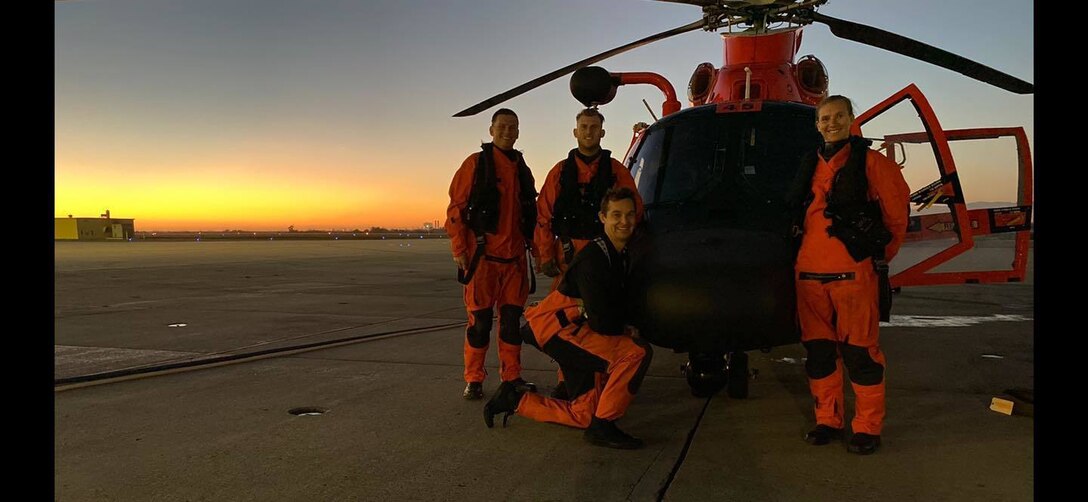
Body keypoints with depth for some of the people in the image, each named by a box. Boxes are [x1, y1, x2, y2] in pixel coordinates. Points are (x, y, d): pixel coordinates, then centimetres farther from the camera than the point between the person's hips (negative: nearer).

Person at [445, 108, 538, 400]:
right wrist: (458, 249, -11)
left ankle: (511, 377, 19)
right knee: (480, 319, -1)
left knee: (512, 318, 9)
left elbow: (530, 212, 21)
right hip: (483, 256, -5)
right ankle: (473, 381, 11)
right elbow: (456, 207, -5)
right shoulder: (476, 163, -1)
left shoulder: (522, 168, 15)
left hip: (515, 257, 5)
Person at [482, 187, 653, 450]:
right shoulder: (593, 258, -19)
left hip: (576, 329, 10)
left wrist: (625, 326, 2)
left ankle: (515, 399, 19)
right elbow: (601, 322, -23)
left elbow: (618, 305, 21)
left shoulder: (621, 256, 10)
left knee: (583, 415, 7)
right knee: (638, 352, -25)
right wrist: (626, 329, -5)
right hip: (557, 328, -9)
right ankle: (602, 427, -15)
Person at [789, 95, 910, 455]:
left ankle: (867, 428, 9)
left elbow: (897, 213, 5)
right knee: (819, 351, 9)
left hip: (854, 272, -5)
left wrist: (880, 256, 12)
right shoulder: (810, 167, 15)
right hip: (810, 272, 5)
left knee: (859, 351, -2)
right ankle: (827, 421, 21)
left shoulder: (870, 162, 1)